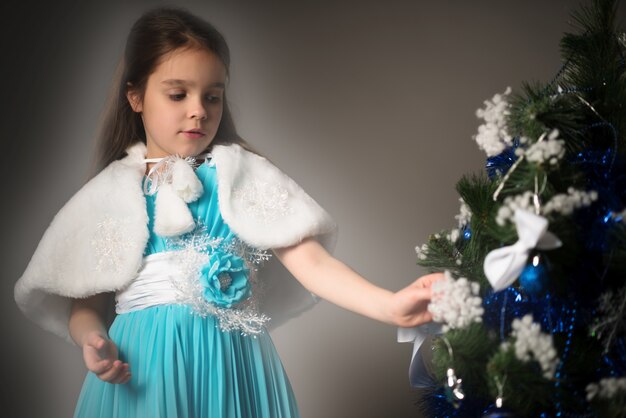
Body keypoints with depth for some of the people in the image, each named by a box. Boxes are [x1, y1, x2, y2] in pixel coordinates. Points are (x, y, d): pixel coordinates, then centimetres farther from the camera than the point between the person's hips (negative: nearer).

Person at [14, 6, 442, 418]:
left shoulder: (242, 174, 4)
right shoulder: (111, 193, 6)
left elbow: (310, 261, -5)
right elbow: (85, 303, 9)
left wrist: (390, 306, -18)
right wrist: (93, 341, -13)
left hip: (230, 368, 0)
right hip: (140, 371, 1)